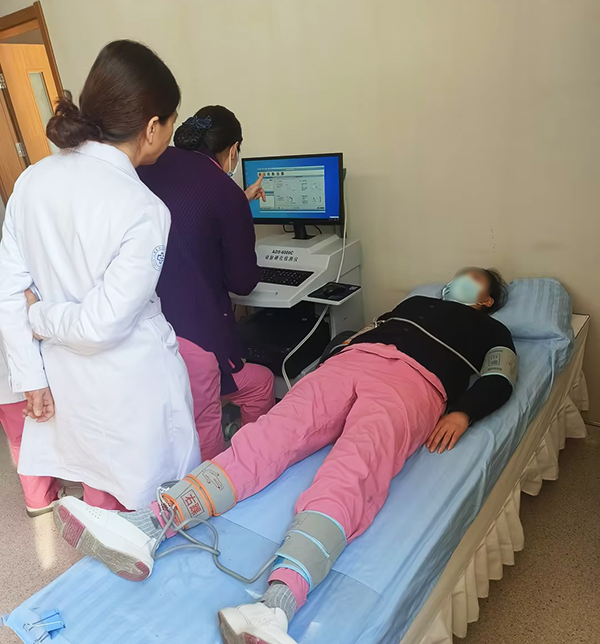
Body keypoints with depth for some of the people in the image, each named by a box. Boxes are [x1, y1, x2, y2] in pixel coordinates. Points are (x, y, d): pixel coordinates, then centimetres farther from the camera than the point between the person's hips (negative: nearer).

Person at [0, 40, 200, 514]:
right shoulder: (144, 211, -24)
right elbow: (102, 325, -24)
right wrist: (43, 317, -5)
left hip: (68, 385, 6)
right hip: (134, 391, -6)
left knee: (101, 503, 27)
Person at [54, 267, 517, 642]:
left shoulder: (492, 331, 31)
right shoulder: (416, 303, 43)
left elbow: (498, 383, 14)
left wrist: (463, 412, -7)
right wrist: (344, 344, 13)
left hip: (414, 382, -4)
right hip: (350, 361, 4)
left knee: (346, 479, -34)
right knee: (264, 439, -22)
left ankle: (275, 607, -55)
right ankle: (147, 526, -38)